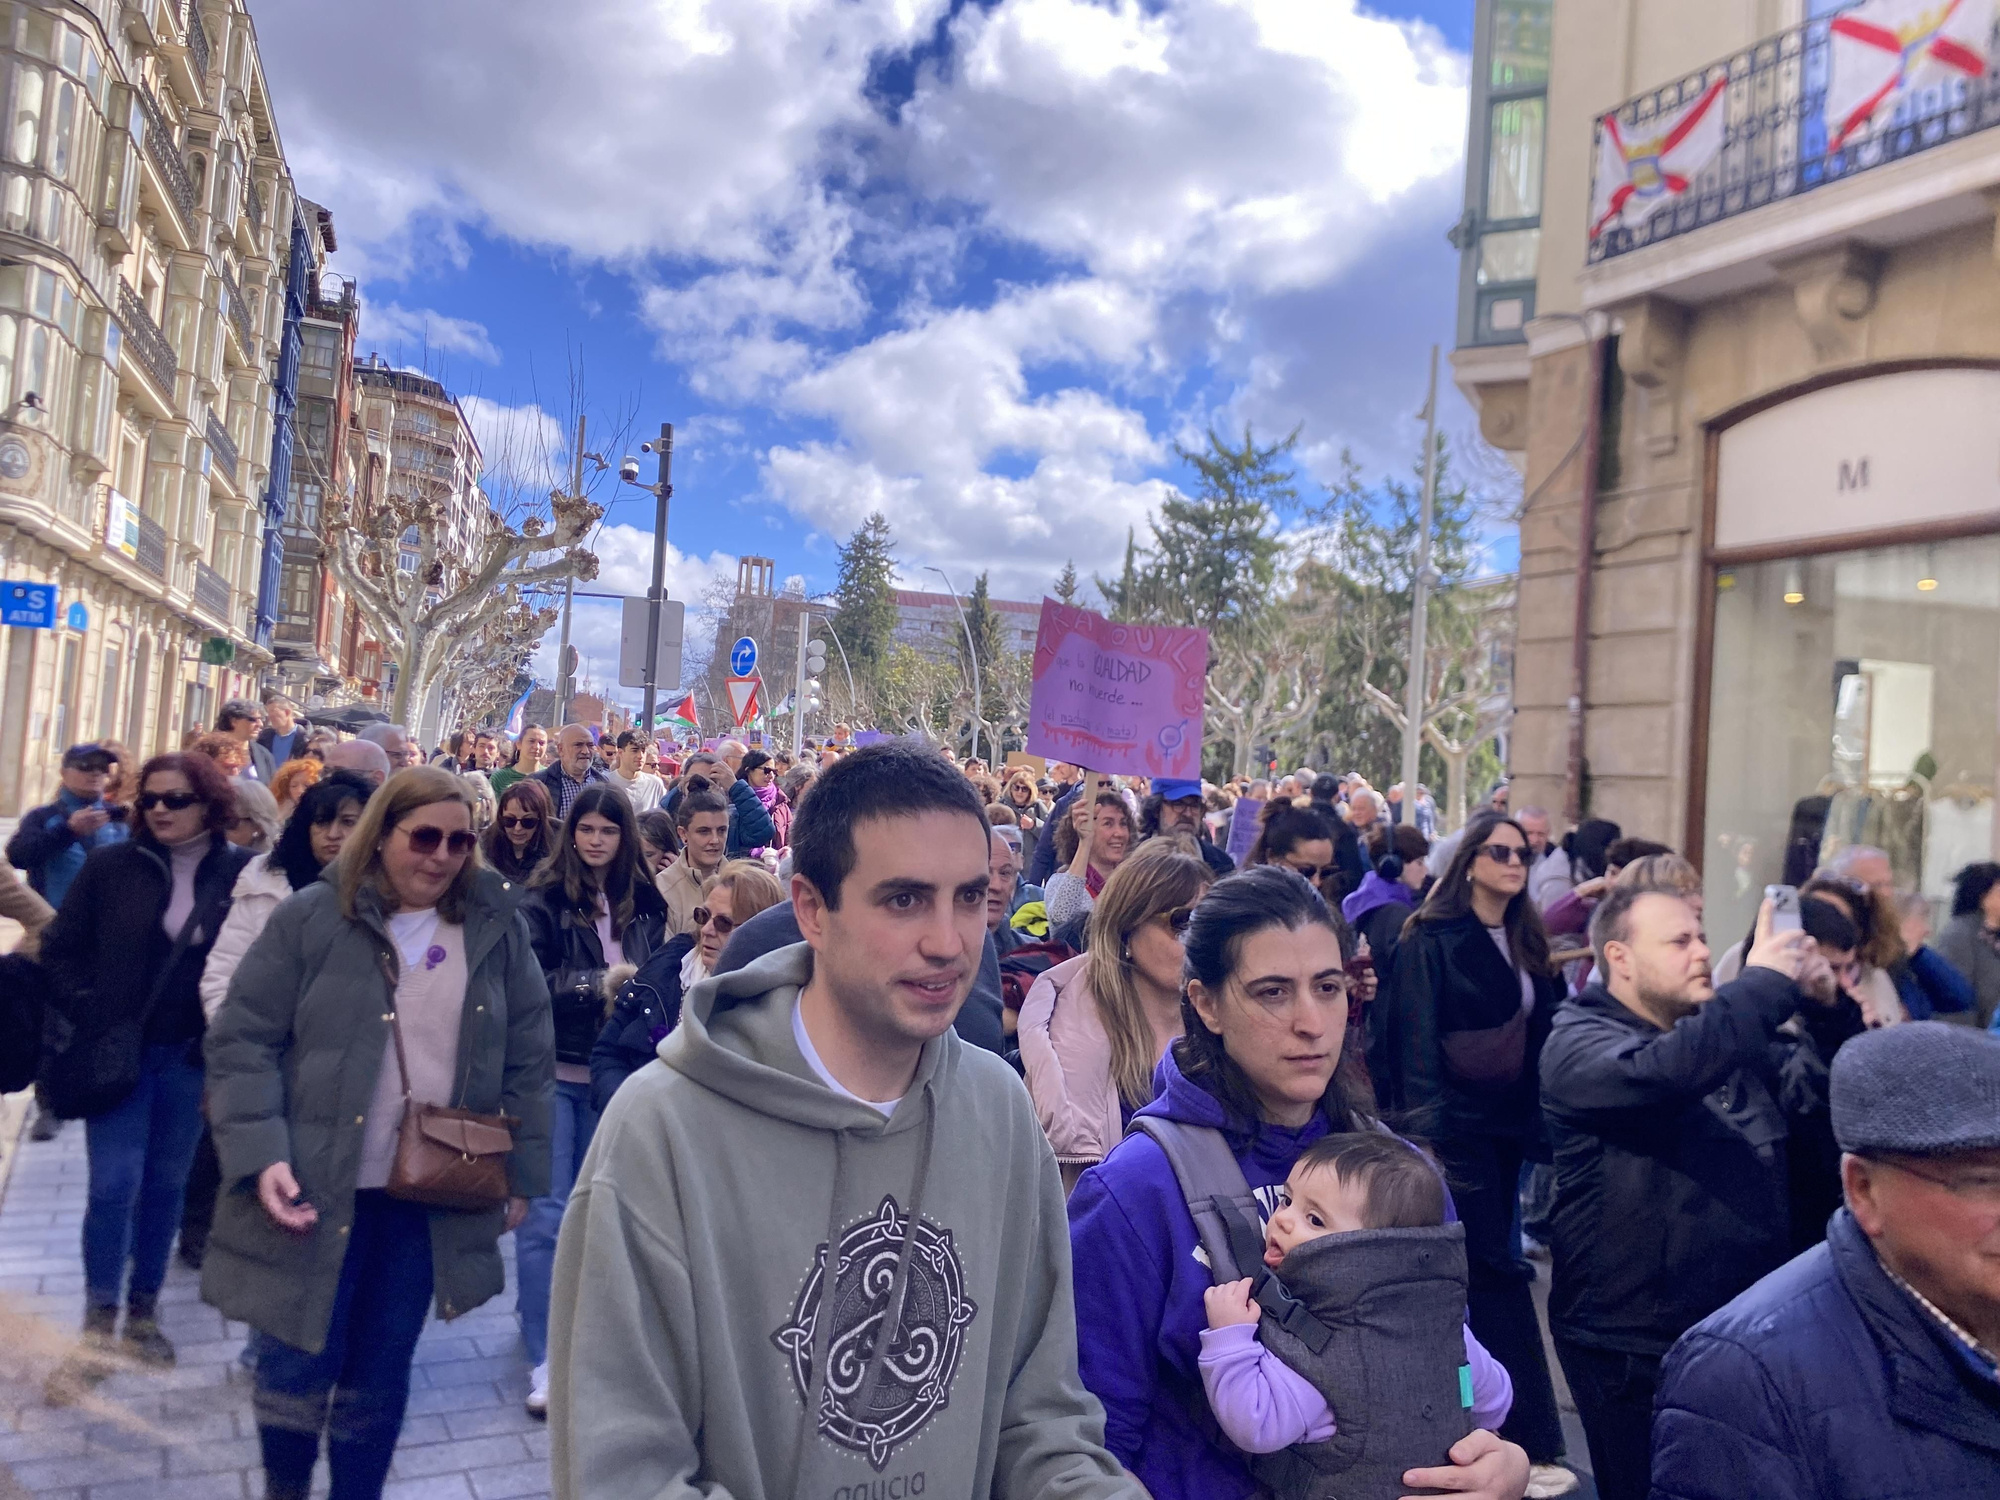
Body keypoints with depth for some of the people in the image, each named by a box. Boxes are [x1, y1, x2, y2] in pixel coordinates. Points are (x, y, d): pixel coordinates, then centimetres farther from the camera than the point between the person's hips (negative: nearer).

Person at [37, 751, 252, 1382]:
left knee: (165, 1183, 12)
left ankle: (143, 1312, 26)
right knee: (115, 1184, -3)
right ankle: (97, 1331, 8)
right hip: (119, 1052, -1)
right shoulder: (111, 865, -4)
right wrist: (87, 1017, -4)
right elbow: (60, 949, 3)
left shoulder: (242, 874, -6)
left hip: (192, 1057, 1)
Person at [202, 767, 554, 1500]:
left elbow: (528, 1061, 6)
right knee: (297, 1366, 7)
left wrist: (521, 1174, 4)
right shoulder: (310, 918, -5)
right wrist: (261, 1157, -16)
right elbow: (243, 1042, -6)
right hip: (316, 1191, -2)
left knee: (379, 1374, 13)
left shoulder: (498, 931, 2)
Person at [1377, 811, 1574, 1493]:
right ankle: (1534, 1442, 0)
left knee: (1483, 1267, 13)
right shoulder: (1432, 940, -9)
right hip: (1458, 1124, -7)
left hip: (1509, 1123, 7)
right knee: (1497, 1271, -6)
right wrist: (1425, 1131, -19)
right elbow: (1416, 1040, -13)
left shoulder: (1526, 944, 11)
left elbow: (1542, 1028, 13)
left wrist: (1539, 1119, 6)